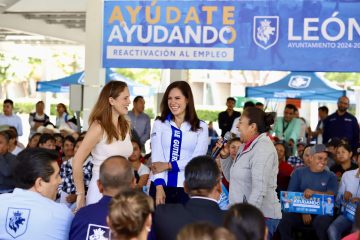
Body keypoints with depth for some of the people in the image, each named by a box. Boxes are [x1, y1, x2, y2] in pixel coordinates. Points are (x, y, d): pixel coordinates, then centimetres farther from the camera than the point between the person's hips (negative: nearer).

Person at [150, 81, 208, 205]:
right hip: (161, 185, 1)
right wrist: (159, 187, -13)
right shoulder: (159, 124, 6)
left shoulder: (201, 127, 4)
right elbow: (156, 156, -2)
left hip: (188, 187, -1)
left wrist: (168, 165, -12)